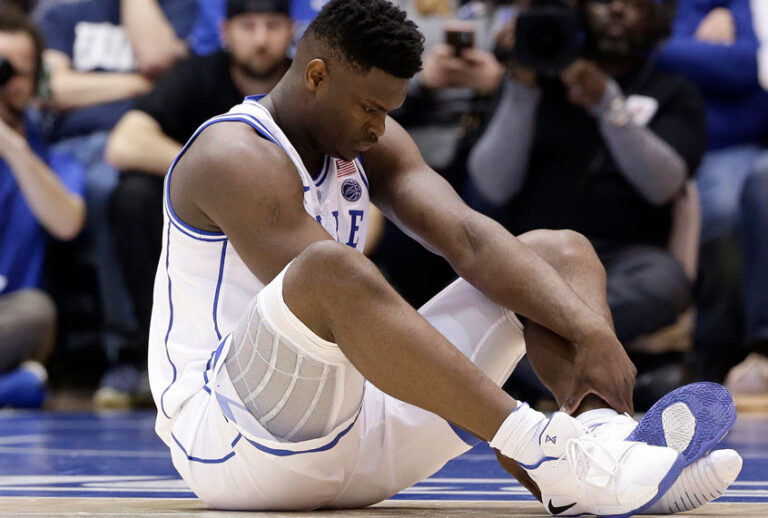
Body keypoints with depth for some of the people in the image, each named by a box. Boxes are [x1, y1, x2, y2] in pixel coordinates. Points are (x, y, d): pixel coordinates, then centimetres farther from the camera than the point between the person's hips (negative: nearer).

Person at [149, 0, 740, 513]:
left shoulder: (368, 141, 9)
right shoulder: (233, 158, -16)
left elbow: (470, 238, -4)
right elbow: (327, 287, -25)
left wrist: (591, 330, -23)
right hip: (225, 443, -8)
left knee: (561, 252, 2)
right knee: (329, 269, -40)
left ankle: (604, 435, -29)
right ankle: (553, 452, -47)